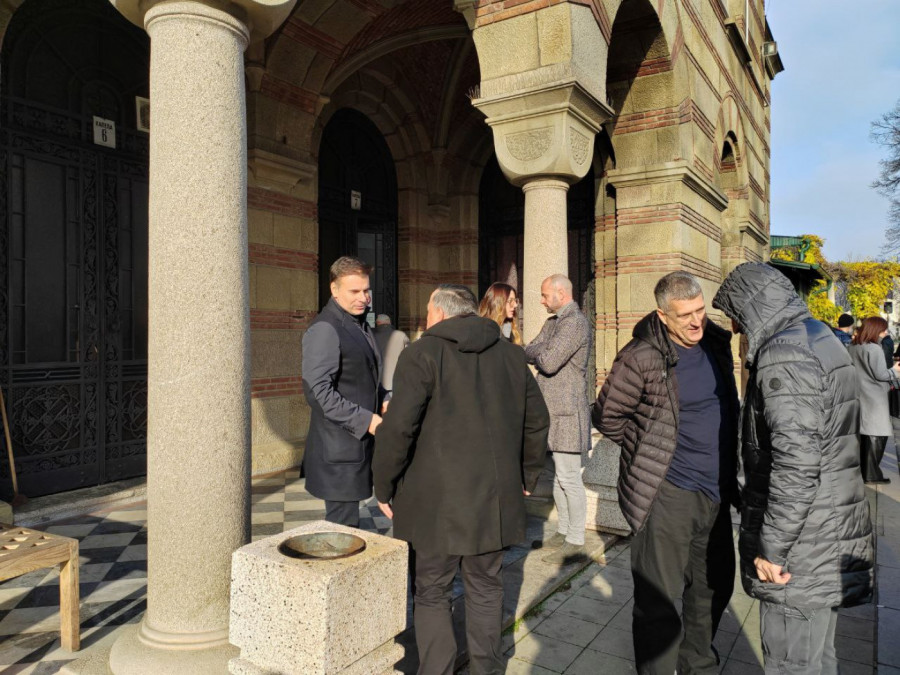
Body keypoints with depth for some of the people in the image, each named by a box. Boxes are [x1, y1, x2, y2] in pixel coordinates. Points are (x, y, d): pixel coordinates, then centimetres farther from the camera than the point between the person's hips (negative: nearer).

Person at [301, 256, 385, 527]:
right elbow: (318, 392, -22)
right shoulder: (324, 330, -16)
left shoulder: (359, 324, 15)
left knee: (347, 520, 19)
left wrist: (383, 401, 6)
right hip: (337, 449, -9)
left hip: (360, 441, 9)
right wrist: (366, 420, -21)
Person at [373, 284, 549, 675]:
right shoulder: (510, 354, 7)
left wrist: (384, 488, -5)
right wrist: (527, 476, 23)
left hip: (437, 502, -5)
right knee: (485, 588, 20)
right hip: (496, 498, 5)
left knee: (431, 594, 12)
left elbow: (397, 428, -18)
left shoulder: (423, 354, -10)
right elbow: (537, 421, 13)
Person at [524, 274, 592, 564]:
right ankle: (563, 532, 29)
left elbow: (549, 362, -22)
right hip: (551, 410, 10)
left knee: (569, 478, -3)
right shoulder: (553, 322, 17)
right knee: (558, 475, 16)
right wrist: (542, 351, -6)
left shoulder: (575, 322, -14)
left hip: (567, 412, -10)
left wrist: (536, 352, -5)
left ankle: (575, 543, 7)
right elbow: (528, 352, 13)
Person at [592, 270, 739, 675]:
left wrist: (730, 477, 17)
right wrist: (648, 453, -3)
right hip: (668, 494, -7)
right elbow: (606, 416, -8)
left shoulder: (716, 343, 5)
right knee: (657, 600, 3)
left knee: (714, 588, 21)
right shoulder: (642, 358, -16)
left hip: (716, 490, 7)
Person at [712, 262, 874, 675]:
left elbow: (796, 460, -26)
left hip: (802, 545, -10)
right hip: (829, 537, 10)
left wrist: (771, 548, -19)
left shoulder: (784, 353, -19)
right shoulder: (818, 338, 13)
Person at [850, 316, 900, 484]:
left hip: (859, 395, 8)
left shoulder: (853, 347, 9)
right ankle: (872, 474, -1)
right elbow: (880, 374, -16)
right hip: (874, 398, -8)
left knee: (864, 432, 15)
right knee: (877, 434, -3)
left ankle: (863, 470, 22)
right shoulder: (874, 348, -15)